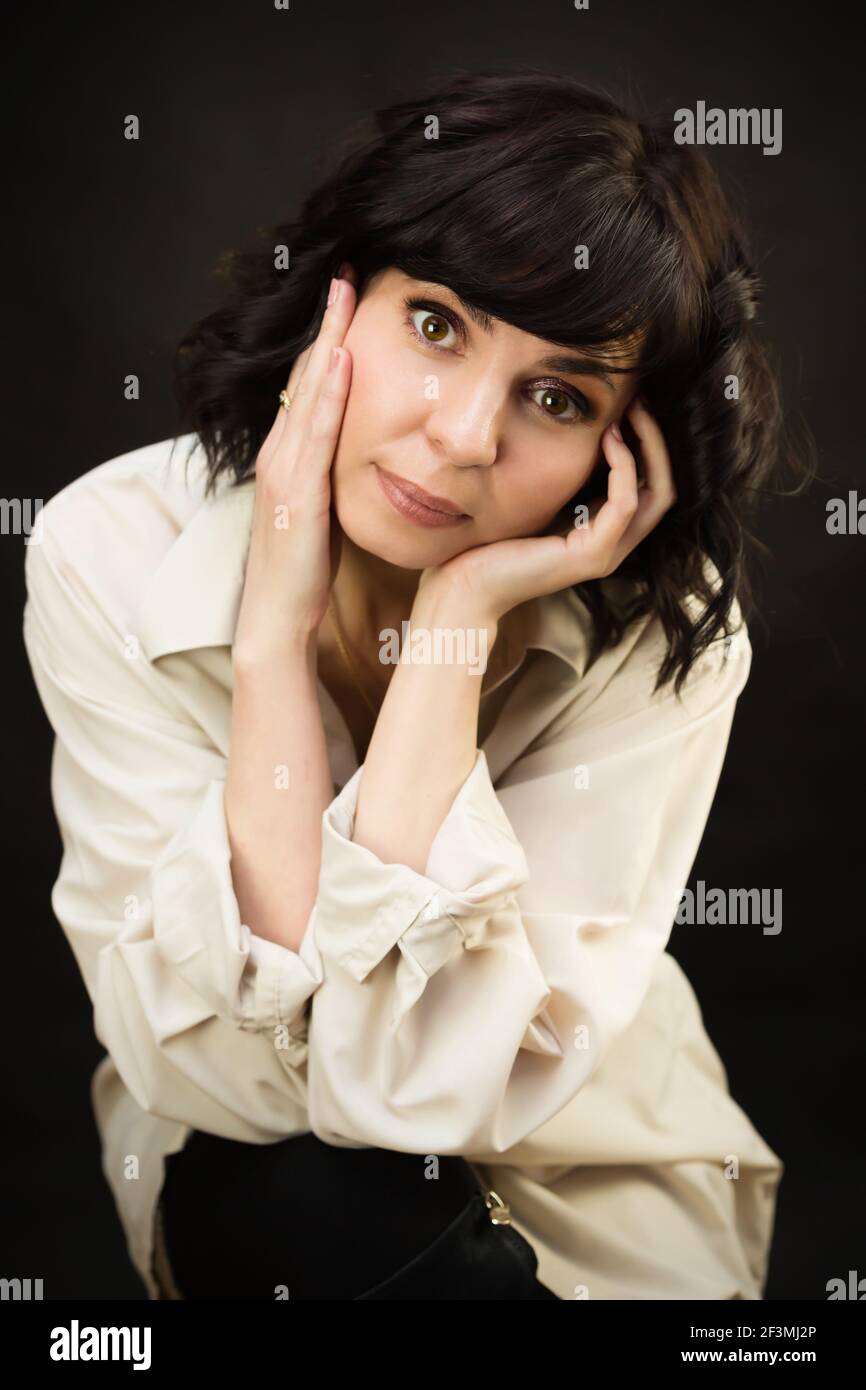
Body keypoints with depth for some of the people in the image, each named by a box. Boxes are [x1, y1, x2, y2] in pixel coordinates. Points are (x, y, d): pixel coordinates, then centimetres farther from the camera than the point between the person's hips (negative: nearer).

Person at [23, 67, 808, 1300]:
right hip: (239, 1185, 0)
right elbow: (227, 1076, -26)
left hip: (579, 1166, 1)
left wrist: (456, 623, -33)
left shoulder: (662, 631, -22)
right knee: (297, 1198, -30)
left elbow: (411, 1086, -28)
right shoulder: (111, 551, -21)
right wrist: (278, 628, -33)